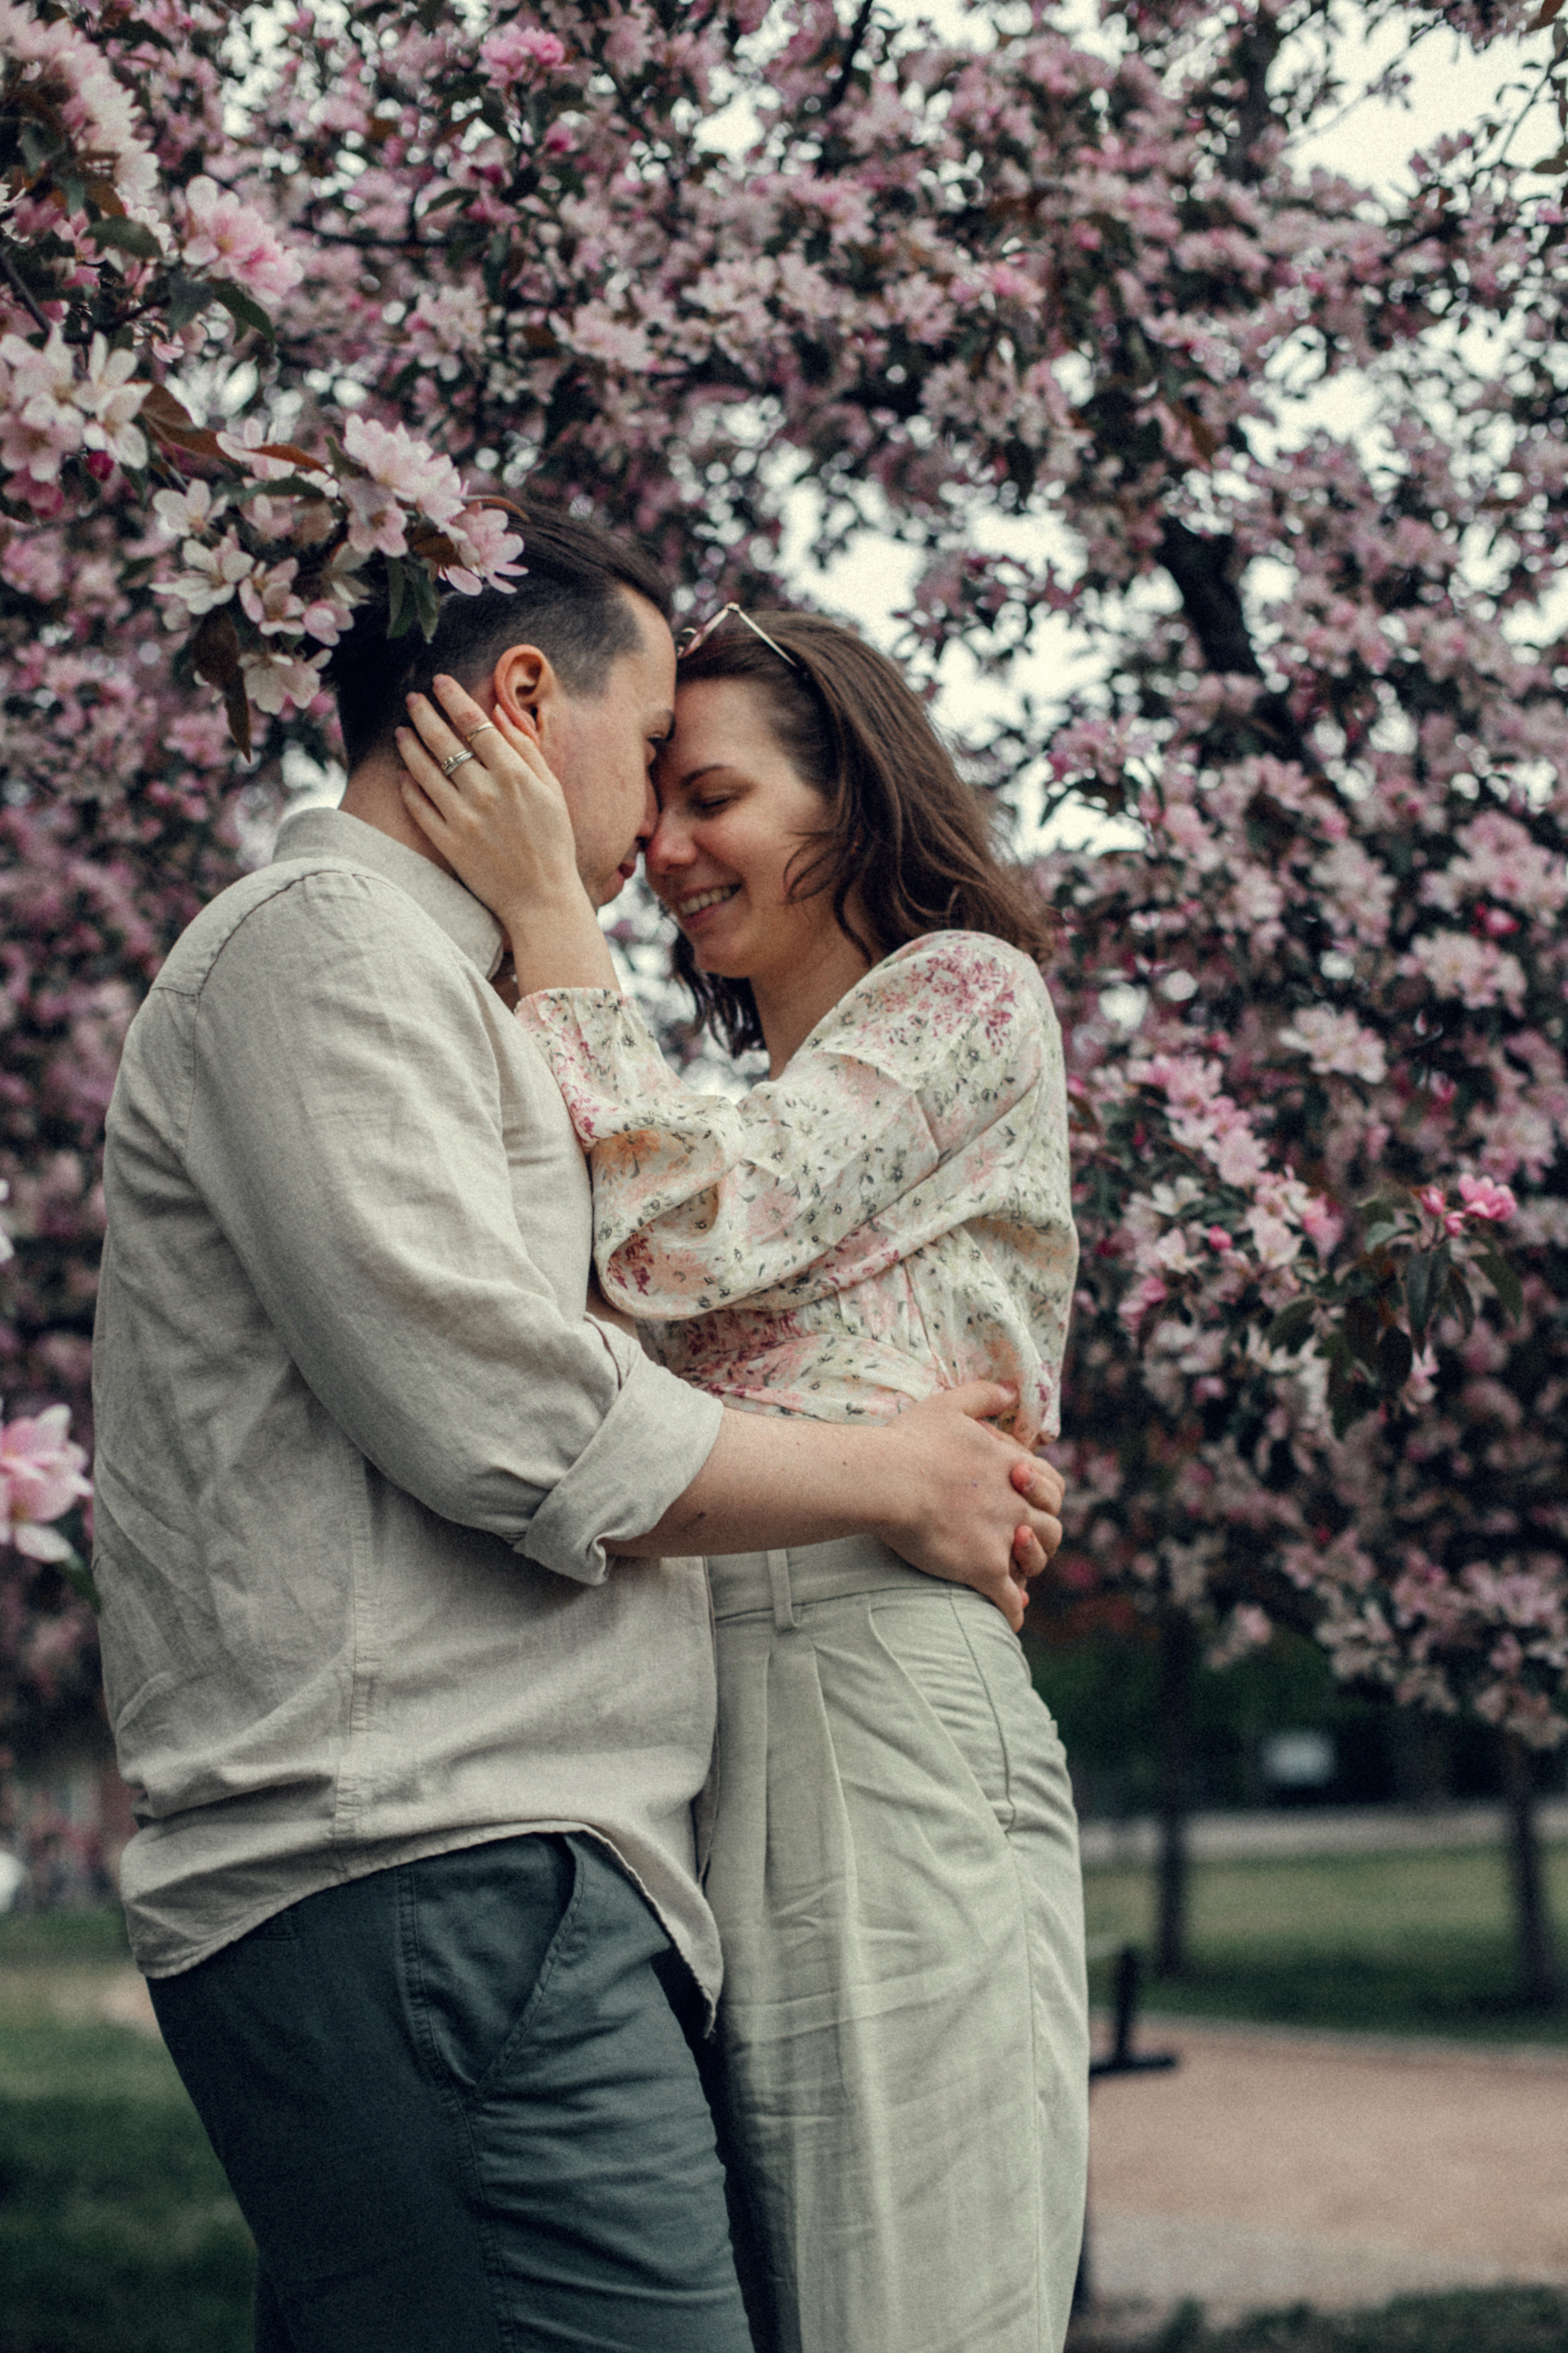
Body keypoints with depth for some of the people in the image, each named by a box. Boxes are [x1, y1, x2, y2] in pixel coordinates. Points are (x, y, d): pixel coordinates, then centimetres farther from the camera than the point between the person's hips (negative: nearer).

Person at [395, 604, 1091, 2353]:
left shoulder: (965, 994, 4)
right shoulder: (743, 1093, 27)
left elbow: (687, 1231, -10)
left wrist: (545, 914, -5)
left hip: (876, 1690, -8)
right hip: (693, 1709, 8)